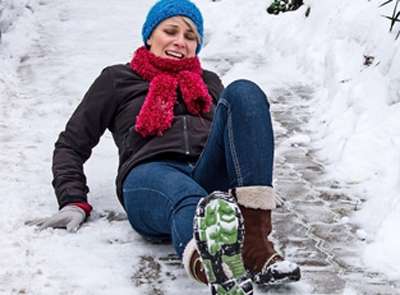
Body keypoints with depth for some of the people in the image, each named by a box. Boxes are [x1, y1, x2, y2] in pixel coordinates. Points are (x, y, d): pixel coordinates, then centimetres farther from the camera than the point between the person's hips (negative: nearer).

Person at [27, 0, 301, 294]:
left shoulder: (210, 82, 36)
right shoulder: (117, 79, 26)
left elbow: (238, 135, 37)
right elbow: (71, 145, 21)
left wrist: (258, 190, 16)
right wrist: (74, 203, 4)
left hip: (213, 178, 3)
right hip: (152, 177, -3)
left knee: (243, 92, -25)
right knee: (188, 200, -41)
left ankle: (255, 238, -43)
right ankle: (207, 260, -80)